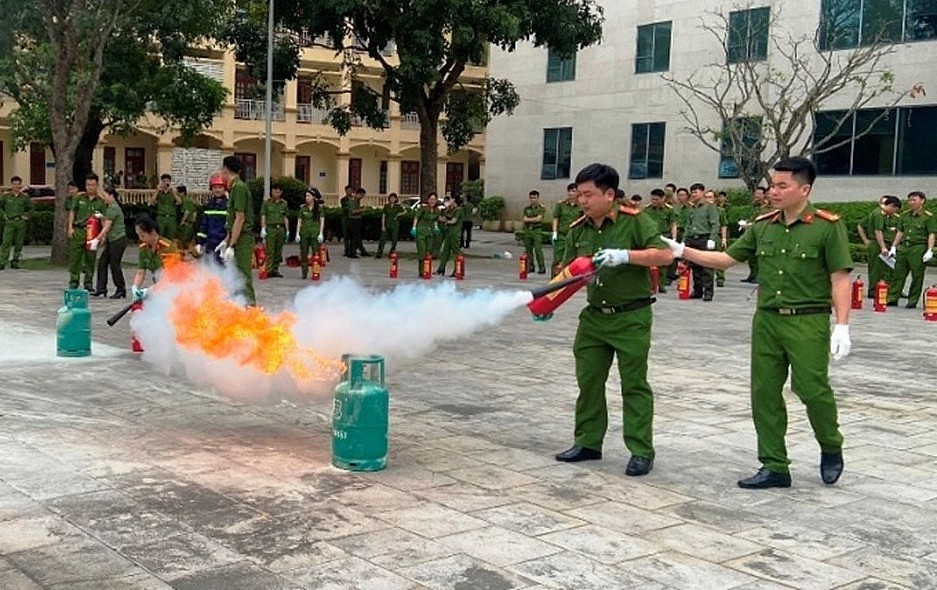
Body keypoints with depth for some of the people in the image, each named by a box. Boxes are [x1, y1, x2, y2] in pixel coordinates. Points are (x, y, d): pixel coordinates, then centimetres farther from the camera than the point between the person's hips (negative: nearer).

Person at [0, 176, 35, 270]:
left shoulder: (25, 197, 6)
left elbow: (31, 208, 18)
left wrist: (26, 215, 6)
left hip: (21, 223, 2)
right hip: (9, 222, -2)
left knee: (19, 243, 4)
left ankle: (15, 261, 14)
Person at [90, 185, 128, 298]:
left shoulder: (113, 208, -15)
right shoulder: (110, 207, 16)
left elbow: (107, 227, -18)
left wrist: (97, 239, -16)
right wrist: (103, 239, 15)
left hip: (118, 240, -10)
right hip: (112, 241, 10)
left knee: (114, 265, -2)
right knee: (102, 263, 8)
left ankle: (121, 290, 8)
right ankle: (101, 288, 10)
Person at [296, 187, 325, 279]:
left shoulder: (319, 208, 3)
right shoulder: (303, 208, 8)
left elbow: (322, 221, 2)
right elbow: (299, 222, 9)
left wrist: (320, 233, -5)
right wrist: (297, 234, 3)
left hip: (315, 233, -2)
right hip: (304, 232, 2)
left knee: (316, 253, -5)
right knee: (303, 253, 2)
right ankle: (304, 273, 9)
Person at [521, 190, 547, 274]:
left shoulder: (541, 208, 0)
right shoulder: (527, 208, 14)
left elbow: (539, 219, -12)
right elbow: (524, 219, 4)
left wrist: (528, 219, -5)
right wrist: (534, 219, -9)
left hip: (537, 230, -5)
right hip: (527, 230, 5)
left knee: (538, 249, -10)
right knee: (528, 249, 6)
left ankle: (541, 267, -8)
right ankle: (530, 266, 14)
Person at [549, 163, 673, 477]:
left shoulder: (635, 221, -10)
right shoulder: (578, 231, 5)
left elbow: (664, 255, -18)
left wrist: (625, 255, -28)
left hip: (631, 317, -5)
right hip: (594, 317, 6)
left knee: (634, 385, 1)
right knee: (588, 381, 10)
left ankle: (641, 451, 8)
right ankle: (587, 442, 23)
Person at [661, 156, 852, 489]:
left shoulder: (827, 227, -6)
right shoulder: (762, 227, 9)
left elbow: (840, 279, -8)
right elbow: (726, 258, 12)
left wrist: (842, 326, -14)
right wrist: (683, 252, 3)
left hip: (808, 321, -5)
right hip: (767, 320, 6)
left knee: (812, 388, -7)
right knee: (764, 393, 5)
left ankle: (831, 448, 23)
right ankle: (774, 467, 15)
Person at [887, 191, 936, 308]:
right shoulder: (905, 215, 14)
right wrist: (893, 247, 14)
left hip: (919, 249, -6)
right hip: (904, 247, 6)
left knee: (917, 276, 0)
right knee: (898, 274, 4)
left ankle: (913, 301, 7)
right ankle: (892, 299, 7)